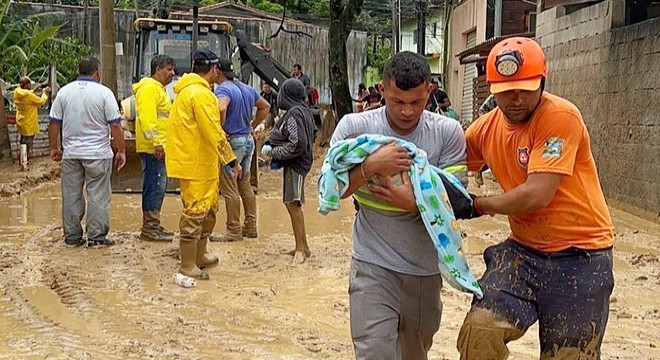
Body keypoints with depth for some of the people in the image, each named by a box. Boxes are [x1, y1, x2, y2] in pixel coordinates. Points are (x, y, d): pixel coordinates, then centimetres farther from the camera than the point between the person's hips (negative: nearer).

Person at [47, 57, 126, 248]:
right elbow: (115, 126, -9)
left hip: (71, 153, 4)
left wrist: (54, 148, 17)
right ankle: (96, 237, 4)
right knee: (97, 195, 3)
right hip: (97, 153, -3)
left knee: (71, 195, 10)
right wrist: (121, 151, -1)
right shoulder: (104, 92, -7)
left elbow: (54, 123, 5)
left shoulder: (64, 92, 3)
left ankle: (72, 236, 16)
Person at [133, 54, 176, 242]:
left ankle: (153, 225, 20)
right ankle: (149, 228, -5)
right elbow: (147, 117, -21)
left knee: (158, 187, 13)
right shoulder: (149, 88, -11)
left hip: (159, 148, 11)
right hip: (152, 149, -11)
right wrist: (157, 142, -25)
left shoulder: (159, 89, 23)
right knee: (154, 186, -9)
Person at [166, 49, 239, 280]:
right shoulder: (201, 93, -18)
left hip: (202, 163, 11)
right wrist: (231, 160, -16)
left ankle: (200, 256, 32)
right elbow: (214, 133, -21)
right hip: (195, 164, -11)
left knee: (209, 209, 20)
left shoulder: (188, 90, 16)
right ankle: (187, 266, 0)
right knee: (195, 212, -5)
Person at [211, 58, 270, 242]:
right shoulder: (247, 89, 12)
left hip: (232, 142, -9)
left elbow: (221, 109, -35)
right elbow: (265, 107, 23)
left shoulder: (223, 89, -14)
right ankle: (250, 227, 21)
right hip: (248, 140, 9)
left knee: (229, 189, -2)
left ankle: (233, 231, 2)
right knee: (245, 185, 16)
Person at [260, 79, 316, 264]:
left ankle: (301, 248, -5)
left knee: (293, 203, -8)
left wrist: (274, 152, -12)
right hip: (301, 160, 10)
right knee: (293, 203, 14)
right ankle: (302, 246, 20)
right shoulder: (305, 110, 9)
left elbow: (297, 144, -24)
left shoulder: (294, 113, -18)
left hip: (295, 163, -10)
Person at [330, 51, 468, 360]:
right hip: (373, 267, -2)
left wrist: (415, 203, -26)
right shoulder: (354, 126, -6)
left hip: (426, 269, 2)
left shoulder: (447, 132, -5)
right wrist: (370, 166, -23)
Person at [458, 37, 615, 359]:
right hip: (524, 249, 5)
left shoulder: (560, 116, -19)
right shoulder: (486, 128, 1)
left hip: (581, 254, -5)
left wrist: (477, 205, -12)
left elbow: (537, 195, -25)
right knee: (479, 330, -13)